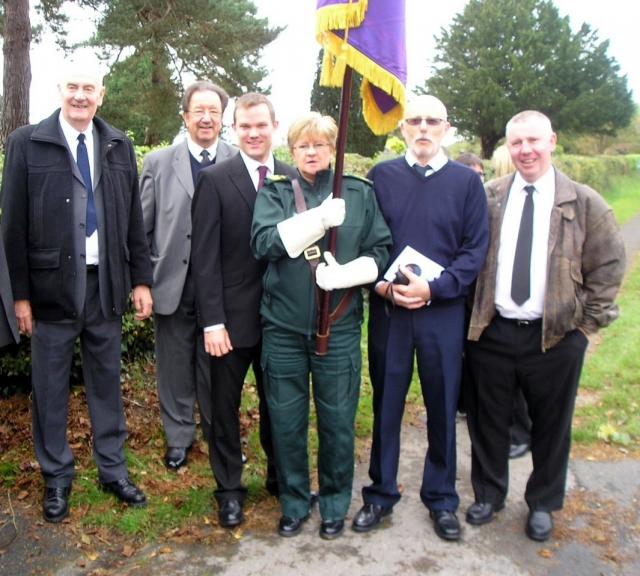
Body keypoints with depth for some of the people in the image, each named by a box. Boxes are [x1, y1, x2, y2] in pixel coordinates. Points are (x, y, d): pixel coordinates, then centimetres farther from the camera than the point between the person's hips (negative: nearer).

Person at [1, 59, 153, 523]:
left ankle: (113, 470, 30)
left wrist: (141, 280, 5)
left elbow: (134, 219, 8)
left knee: (107, 383, 13)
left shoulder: (119, 145, 6)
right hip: (52, 284, -2)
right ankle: (57, 479, 28)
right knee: (50, 389, 9)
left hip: (106, 284, 3)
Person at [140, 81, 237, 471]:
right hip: (172, 284, 1)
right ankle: (179, 436, 30)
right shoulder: (158, 162, 3)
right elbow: (142, 228, 5)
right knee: (176, 366, 12)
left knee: (216, 365, 12)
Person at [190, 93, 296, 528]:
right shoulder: (216, 180, -5)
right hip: (232, 316, -2)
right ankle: (229, 488, 28)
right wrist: (212, 321, -13)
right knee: (225, 406, 11)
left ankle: (280, 476, 36)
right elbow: (205, 255, -8)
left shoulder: (293, 178, 3)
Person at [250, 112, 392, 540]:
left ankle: (335, 504, 30)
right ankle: (294, 502, 30)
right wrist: (319, 218, -23)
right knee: (286, 421, 9)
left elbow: (381, 250, 0)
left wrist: (345, 274, -17)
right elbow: (263, 241, -12)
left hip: (339, 326, 0)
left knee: (338, 421, 8)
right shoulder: (274, 193, 6)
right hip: (283, 325, 1)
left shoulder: (360, 193, 6)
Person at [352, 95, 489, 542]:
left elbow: (475, 250, -1)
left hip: (443, 312, 0)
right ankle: (381, 493, 26)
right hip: (388, 310, 1)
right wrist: (381, 284, -12)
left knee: (443, 407, 9)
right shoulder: (381, 176, 5)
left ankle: (441, 498, 27)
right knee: (386, 404, 9)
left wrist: (433, 288, -15)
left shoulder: (467, 181, 3)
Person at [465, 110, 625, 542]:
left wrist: (589, 320, -1)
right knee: (488, 421, 14)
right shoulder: (488, 198, 1)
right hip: (493, 332, 1)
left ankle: (543, 504, 35)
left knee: (551, 425, 13)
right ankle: (489, 494, 36)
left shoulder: (584, 202, -2)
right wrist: (472, 310, 2)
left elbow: (610, 263, 2)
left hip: (556, 336, -1)